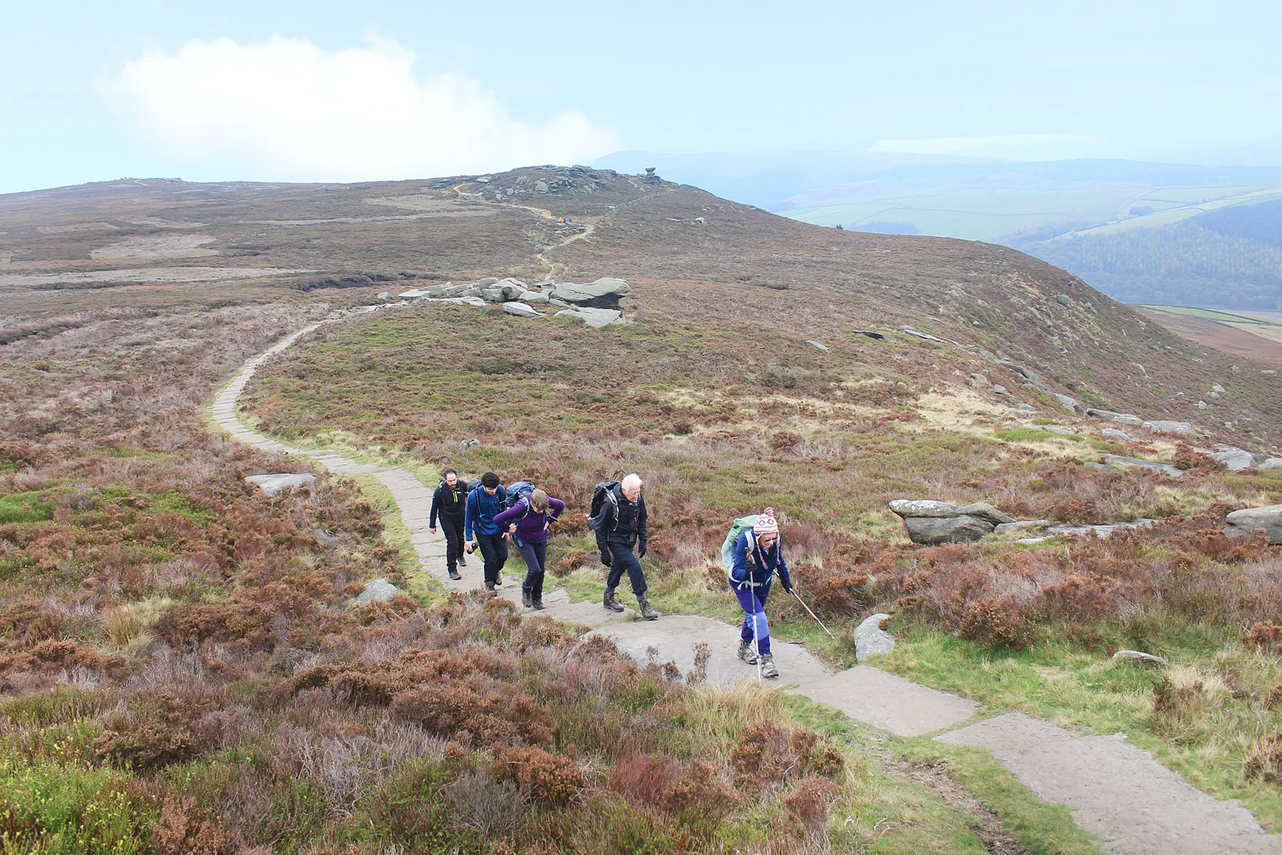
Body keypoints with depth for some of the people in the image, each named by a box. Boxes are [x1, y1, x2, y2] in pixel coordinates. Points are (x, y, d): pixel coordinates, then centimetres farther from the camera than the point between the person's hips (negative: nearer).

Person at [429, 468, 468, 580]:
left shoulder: (462, 485, -20)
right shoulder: (440, 490, -23)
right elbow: (434, 508, -11)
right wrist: (432, 525, -5)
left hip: (460, 517, 3)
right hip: (446, 519, -3)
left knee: (460, 538, 21)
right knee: (452, 541, -14)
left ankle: (460, 556, 53)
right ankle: (452, 569, -6)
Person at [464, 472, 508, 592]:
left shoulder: (501, 490, -15)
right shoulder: (473, 496, -24)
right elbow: (468, 517, -11)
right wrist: (469, 538, -9)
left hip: (498, 529, 3)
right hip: (483, 532, -3)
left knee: (503, 555, 7)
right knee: (491, 559, -4)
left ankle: (496, 572, 40)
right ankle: (489, 583, 22)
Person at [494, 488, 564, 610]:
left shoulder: (546, 502, -22)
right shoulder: (522, 507, -34)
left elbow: (561, 505, 2)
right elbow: (498, 520, -34)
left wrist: (549, 521, 0)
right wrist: (508, 528, -16)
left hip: (540, 540, 4)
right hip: (523, 540, -4)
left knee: (541, 571, 7)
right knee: (534, 569, -15)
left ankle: (537, 598, 25)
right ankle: (526, 592, 14)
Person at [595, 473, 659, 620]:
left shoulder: (638, 498, -10)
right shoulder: (610, 502, -27)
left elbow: (642, 520, 8)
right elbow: (600, 528, -17)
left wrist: (643, 541, 4)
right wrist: (604, 552, -15)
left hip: (630, 540, 6)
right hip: (616, 540, -6)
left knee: (619, 566, 18)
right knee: (634, 567, -15)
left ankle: (608, 598, 37)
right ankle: (643, 605, -10)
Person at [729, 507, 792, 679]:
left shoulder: (775, 540, -21)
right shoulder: (746, 540, -37)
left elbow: (779, 561, 2)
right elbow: (736, 572, -36)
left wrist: (786, 580, 10)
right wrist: (745, 571, -56)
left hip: (763, 583, 6)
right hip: (743, 583, -6)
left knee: (753, 614, 22)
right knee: (758, 617, -17)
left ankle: (744, 647, 45)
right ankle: (765, 658, -10)